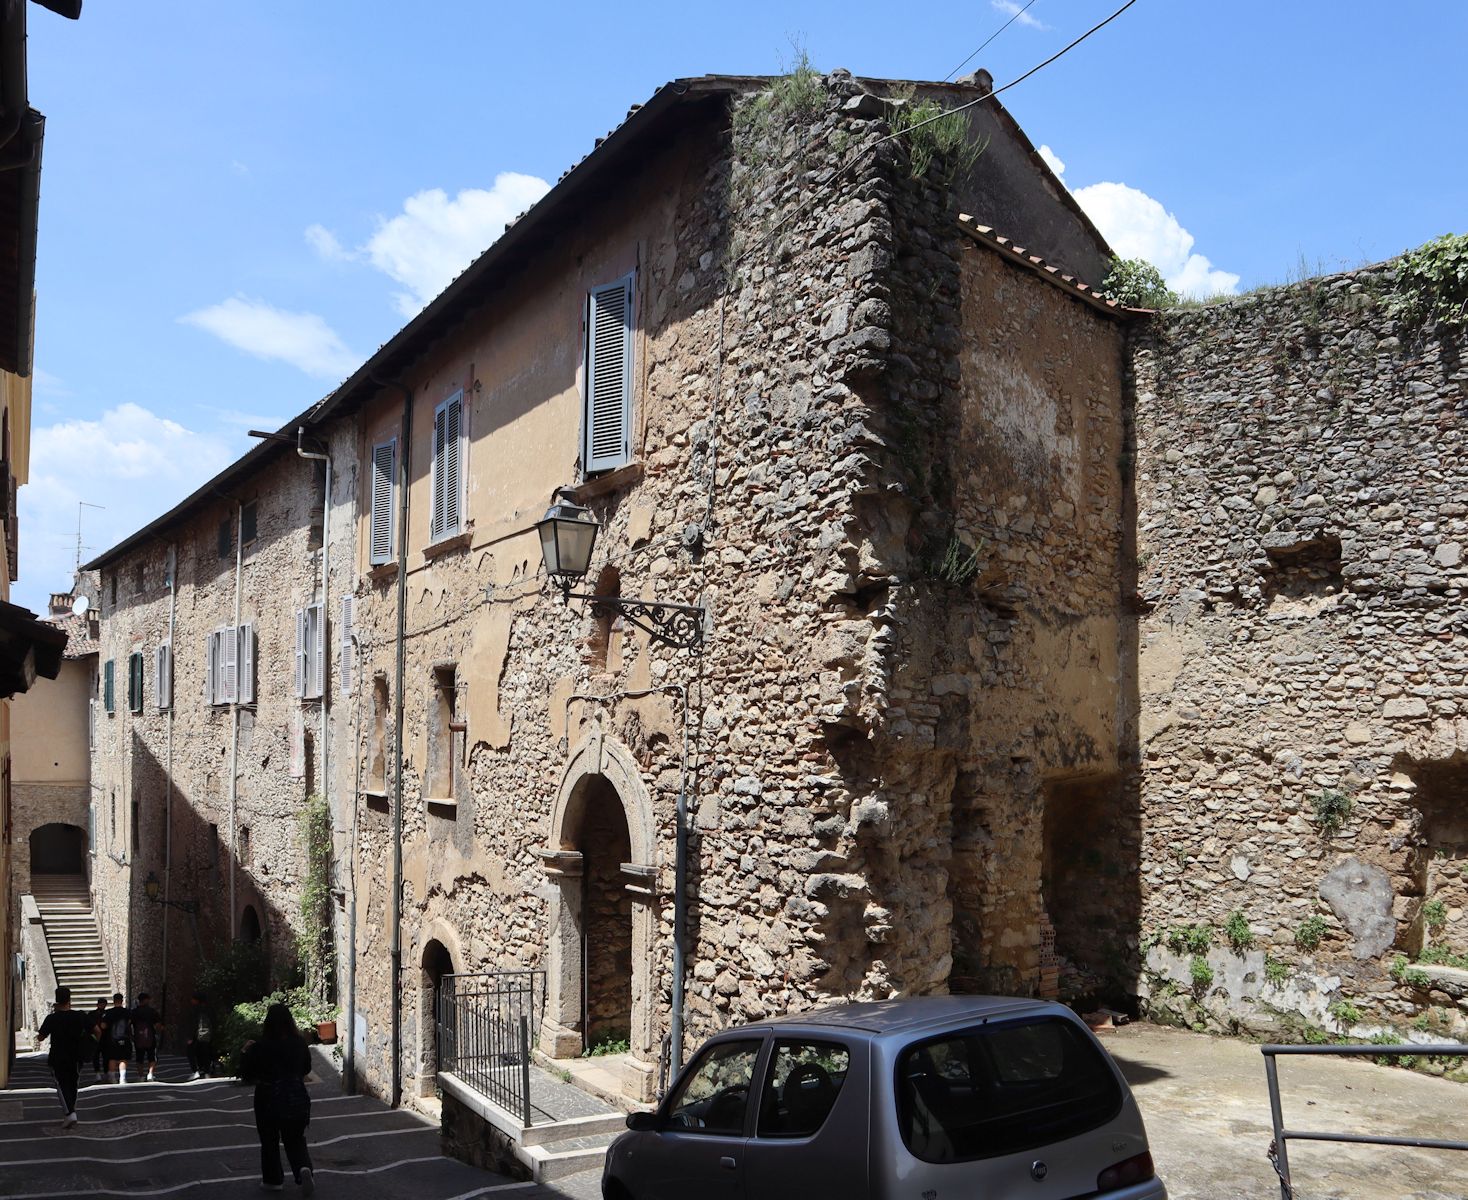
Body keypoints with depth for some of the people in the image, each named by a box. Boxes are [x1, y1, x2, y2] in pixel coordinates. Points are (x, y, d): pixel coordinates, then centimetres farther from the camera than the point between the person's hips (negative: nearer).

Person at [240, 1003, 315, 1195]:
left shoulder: (260, 1048, -17)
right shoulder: (300, 1043, -7)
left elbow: (247, 1075, -5)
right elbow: (306, 1069, 9)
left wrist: (246, 1052, 7)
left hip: (269, 1102, -2)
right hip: (297, 1100, 2)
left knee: (269, 1142, 18)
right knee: (296, 1140, 16)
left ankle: (273, 1180, 26)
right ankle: (304, 1168, -8)